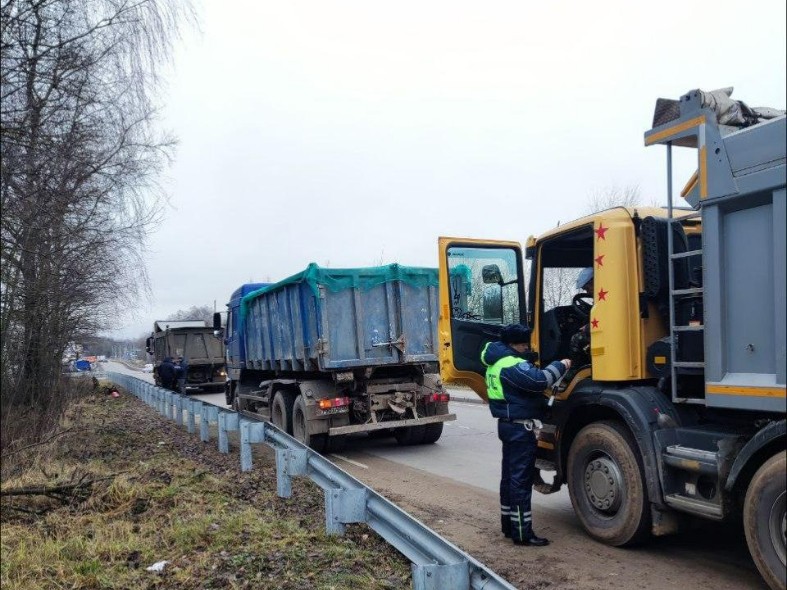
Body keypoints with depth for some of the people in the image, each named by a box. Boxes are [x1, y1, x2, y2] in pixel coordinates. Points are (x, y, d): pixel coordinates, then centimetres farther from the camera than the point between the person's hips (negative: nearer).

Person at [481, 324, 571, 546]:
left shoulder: (497, 363, 13)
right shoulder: (512, 365, -20)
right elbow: (539, 380, -28)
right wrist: (561, 365, -15)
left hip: (508, 425, 11)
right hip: (520, 428, -11)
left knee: (509, 476, 16)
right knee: (521, 479, -6)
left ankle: (509, 525, 26)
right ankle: (522, 533, -2)